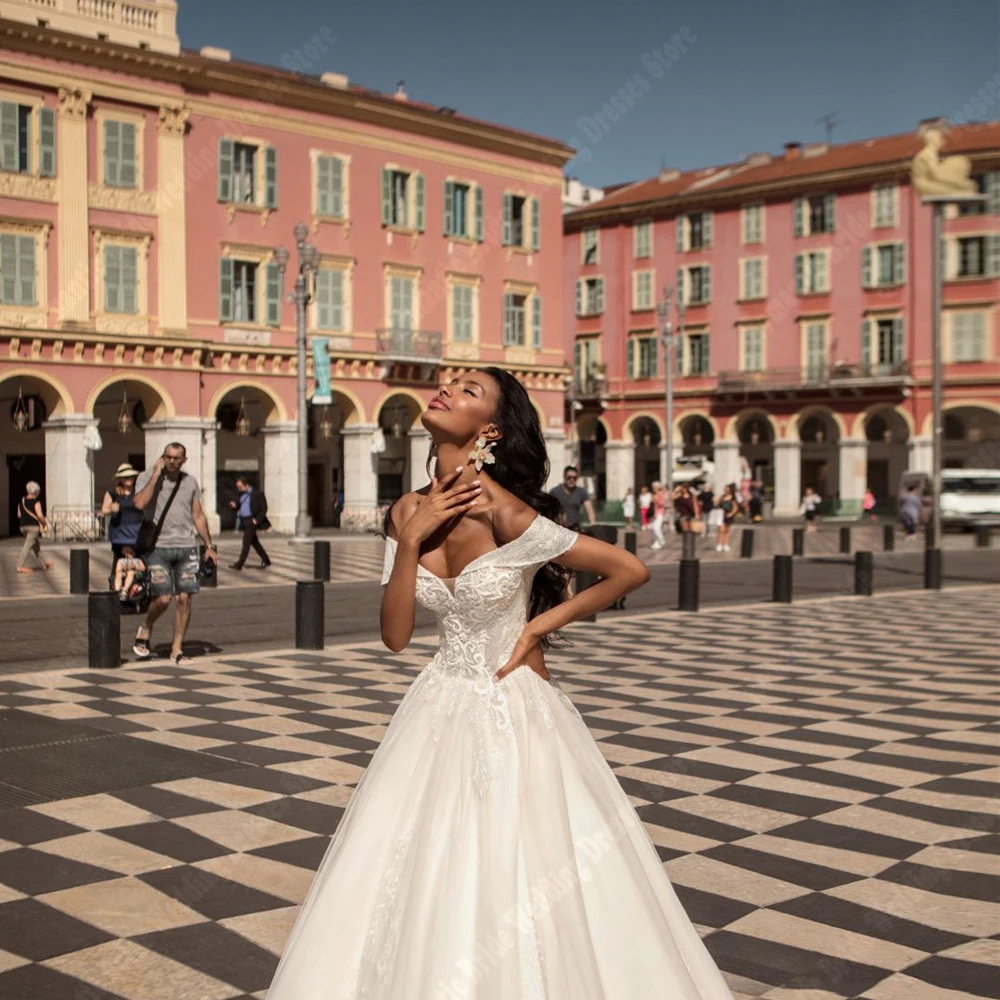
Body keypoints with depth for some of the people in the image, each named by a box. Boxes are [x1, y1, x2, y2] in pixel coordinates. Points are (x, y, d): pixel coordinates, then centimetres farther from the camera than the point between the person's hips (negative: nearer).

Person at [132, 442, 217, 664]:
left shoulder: (190, 482, 12)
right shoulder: (147, 478, 0)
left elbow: (198, 516, 16)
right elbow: (139, 504, -20)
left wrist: (209, 546, 12)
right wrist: (156, 475, -15)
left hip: (186, 547, 4)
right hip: (158, 547, -4)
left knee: (184, 598, -1)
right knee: (163, 598, -11)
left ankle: (177, 648, 10)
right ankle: (146, 628, 20)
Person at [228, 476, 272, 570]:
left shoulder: (258, 494, -7)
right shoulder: (242, 495, 14)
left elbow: (264, 509, -8)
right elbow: (239, 507, 19)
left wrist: (257, 520, -16)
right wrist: (234, 505, -4)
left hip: (251, 521, -8)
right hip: (244, 521, 8)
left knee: (246, 543, -9)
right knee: (254, 542, 14)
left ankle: (239, 564, -10)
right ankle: (266, 560, 25)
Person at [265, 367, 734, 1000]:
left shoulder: (505, 513, -21)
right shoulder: (408, 513, -3)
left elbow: (631, 571, -16)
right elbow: (396, 635, -4)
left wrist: (540, 626, -12)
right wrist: (410, 541, -14)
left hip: (515, 713, -5)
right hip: (442, 710, 6)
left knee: (522, 876, 3)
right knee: (427, 879, 11)